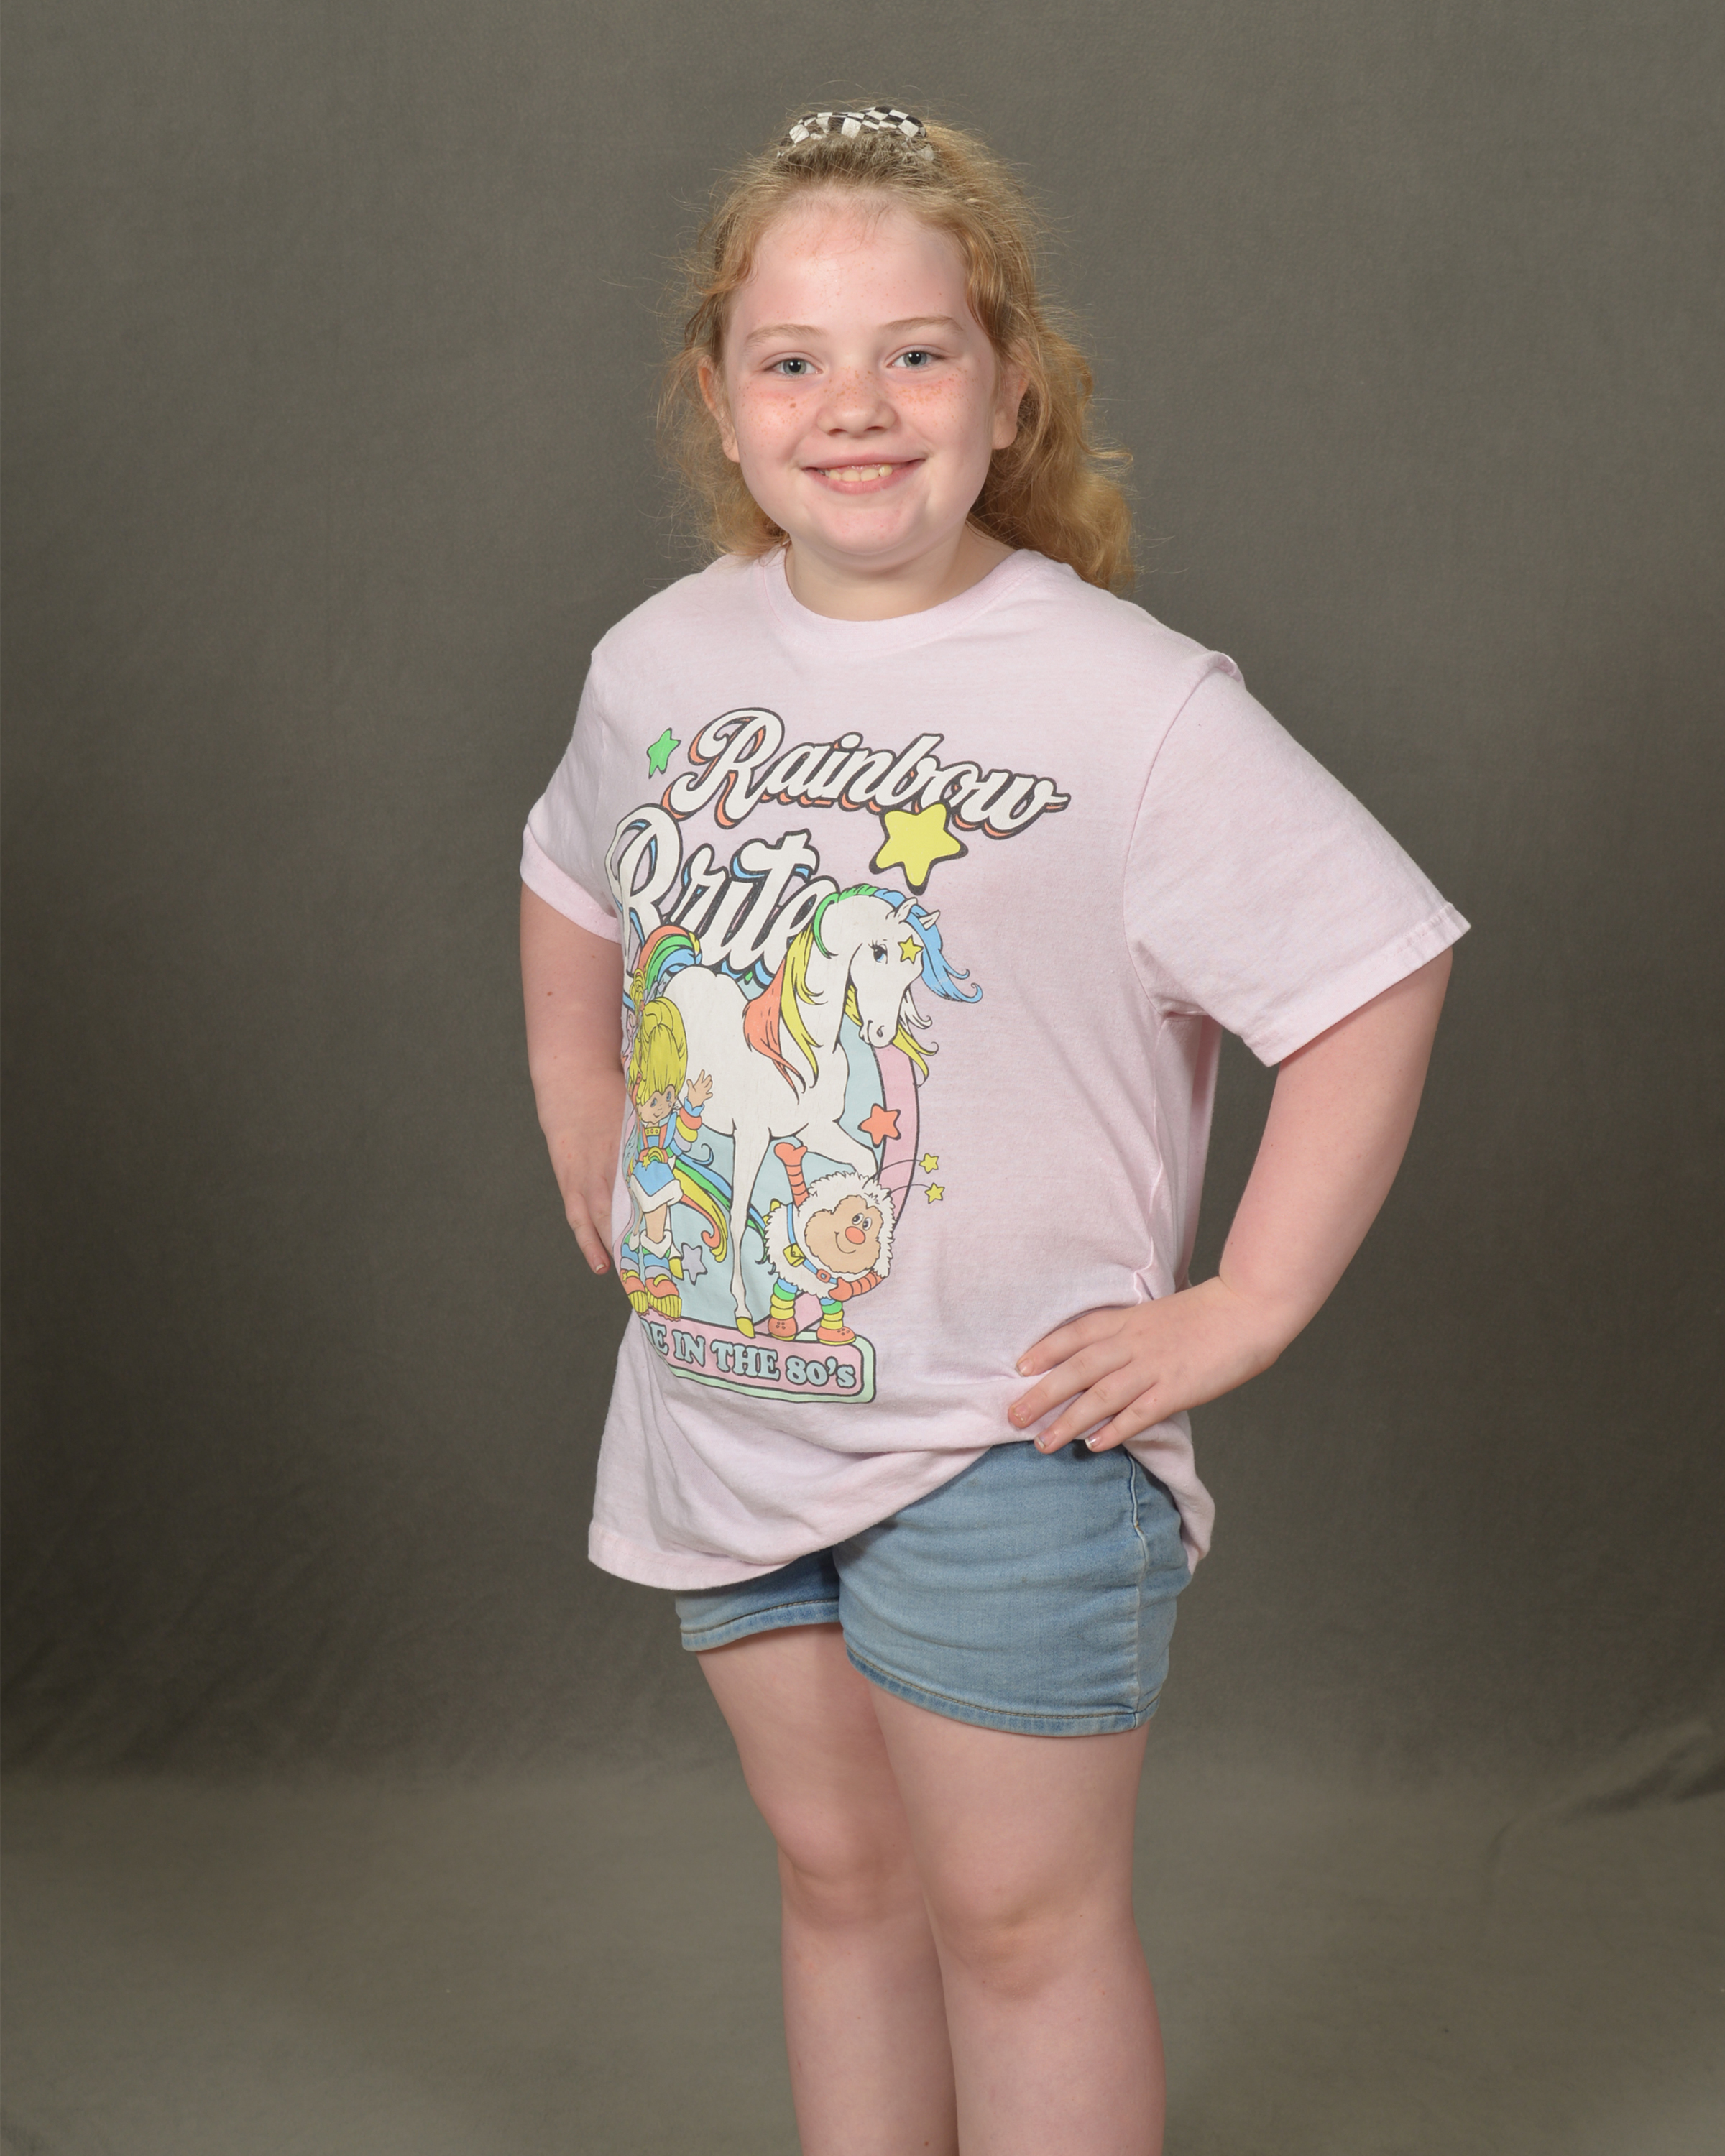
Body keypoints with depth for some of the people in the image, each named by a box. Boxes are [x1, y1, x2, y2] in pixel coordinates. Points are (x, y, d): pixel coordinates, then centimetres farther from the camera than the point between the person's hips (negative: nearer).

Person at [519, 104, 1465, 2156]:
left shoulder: (1135, 706, -17)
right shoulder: (662, 660, 1)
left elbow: (1378, 979, -17)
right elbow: (571, 884, 22)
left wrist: (1239, 1312, -17)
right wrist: (582, 1127, 13)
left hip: (1006, 1443, -5)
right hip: (724, 1409, 6)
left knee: (1021, 1918, 7)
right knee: (836, 1873, 20)